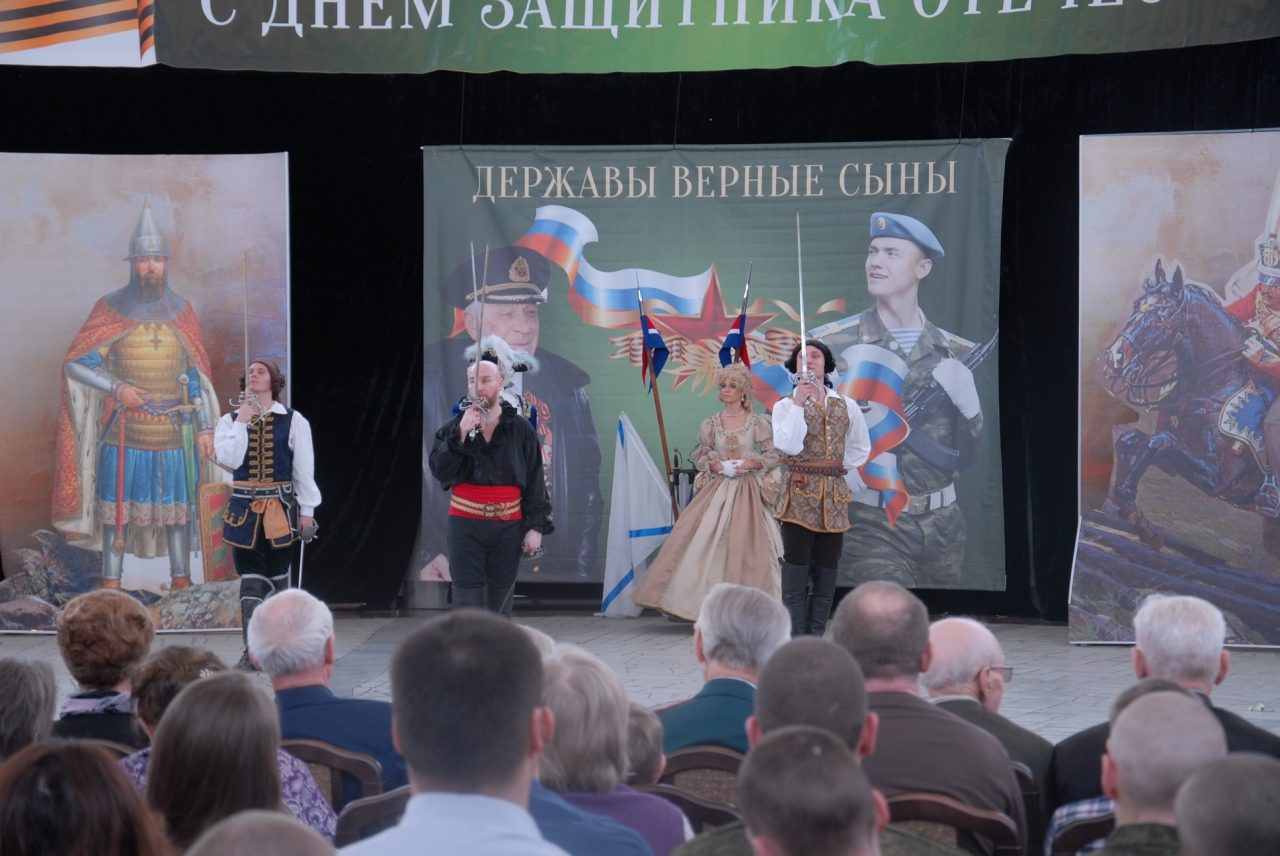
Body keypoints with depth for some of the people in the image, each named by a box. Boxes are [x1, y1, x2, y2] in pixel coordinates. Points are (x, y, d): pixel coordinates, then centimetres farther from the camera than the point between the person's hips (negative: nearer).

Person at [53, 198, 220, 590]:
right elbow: (76, 364, 0)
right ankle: (110, 586, 7)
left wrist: (205, 428, 4)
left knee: (179, 506, 4)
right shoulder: (110, 310, 1)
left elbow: (197, 377, 10)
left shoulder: (181, 312, 8)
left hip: (175, 431, 2)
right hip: (123, 431, -2)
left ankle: (181, 583, 13)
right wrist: (117, 388, -13)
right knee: (116, 508, 0)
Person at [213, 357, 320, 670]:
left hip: (280, 508, 0)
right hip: (244, 507, 0)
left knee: (278, 577, 8)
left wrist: (306, 510, 1)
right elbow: (229, 459, -11)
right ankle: (251, 651, -4)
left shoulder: (293, 421, 2)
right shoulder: (231, 420, 4)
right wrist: (242, 422, -11)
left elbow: (304, 467, 3)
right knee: (250, 580, -3)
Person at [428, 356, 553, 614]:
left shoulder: (521, 430, 4)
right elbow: (440, 470, -7)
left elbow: (535, 481, 5)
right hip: (465, 525, 0)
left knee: (500, 605, 5)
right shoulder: (453, 427, 5)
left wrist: (536, 526, -2)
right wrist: (461, 434, -16)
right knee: (467, 605, -7)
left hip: (508, 526, 1)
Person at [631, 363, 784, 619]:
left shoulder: (758, 422, 2)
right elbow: (699, 457, 9)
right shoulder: (711, 424, 9)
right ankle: (711, 604, -2)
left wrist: (750, 464, -15)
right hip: (717, 491, 3)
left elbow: (773, 456, 1)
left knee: (745, 548, -8)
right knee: (709, 542, -6)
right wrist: (720, 466, -9)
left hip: (748, 492, -3)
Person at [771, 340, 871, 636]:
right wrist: (799, 403, -14)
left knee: (826, 571, 3)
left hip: (834, 496, 3)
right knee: (796, 570, -7)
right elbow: (789, 445, -14)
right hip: (800, 493, -3)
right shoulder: (786, 405, 3)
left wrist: (840, 468, 11)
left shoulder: (846, 406, 11)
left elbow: (861, 448, 24)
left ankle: (816, 639, 8)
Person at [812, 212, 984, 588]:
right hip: (874, 526, -4)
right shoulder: (831, 345, -3)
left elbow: (966, 457, 10)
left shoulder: (954, 353, 7)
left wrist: (968, 402, -7)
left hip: (943, 526, 4)